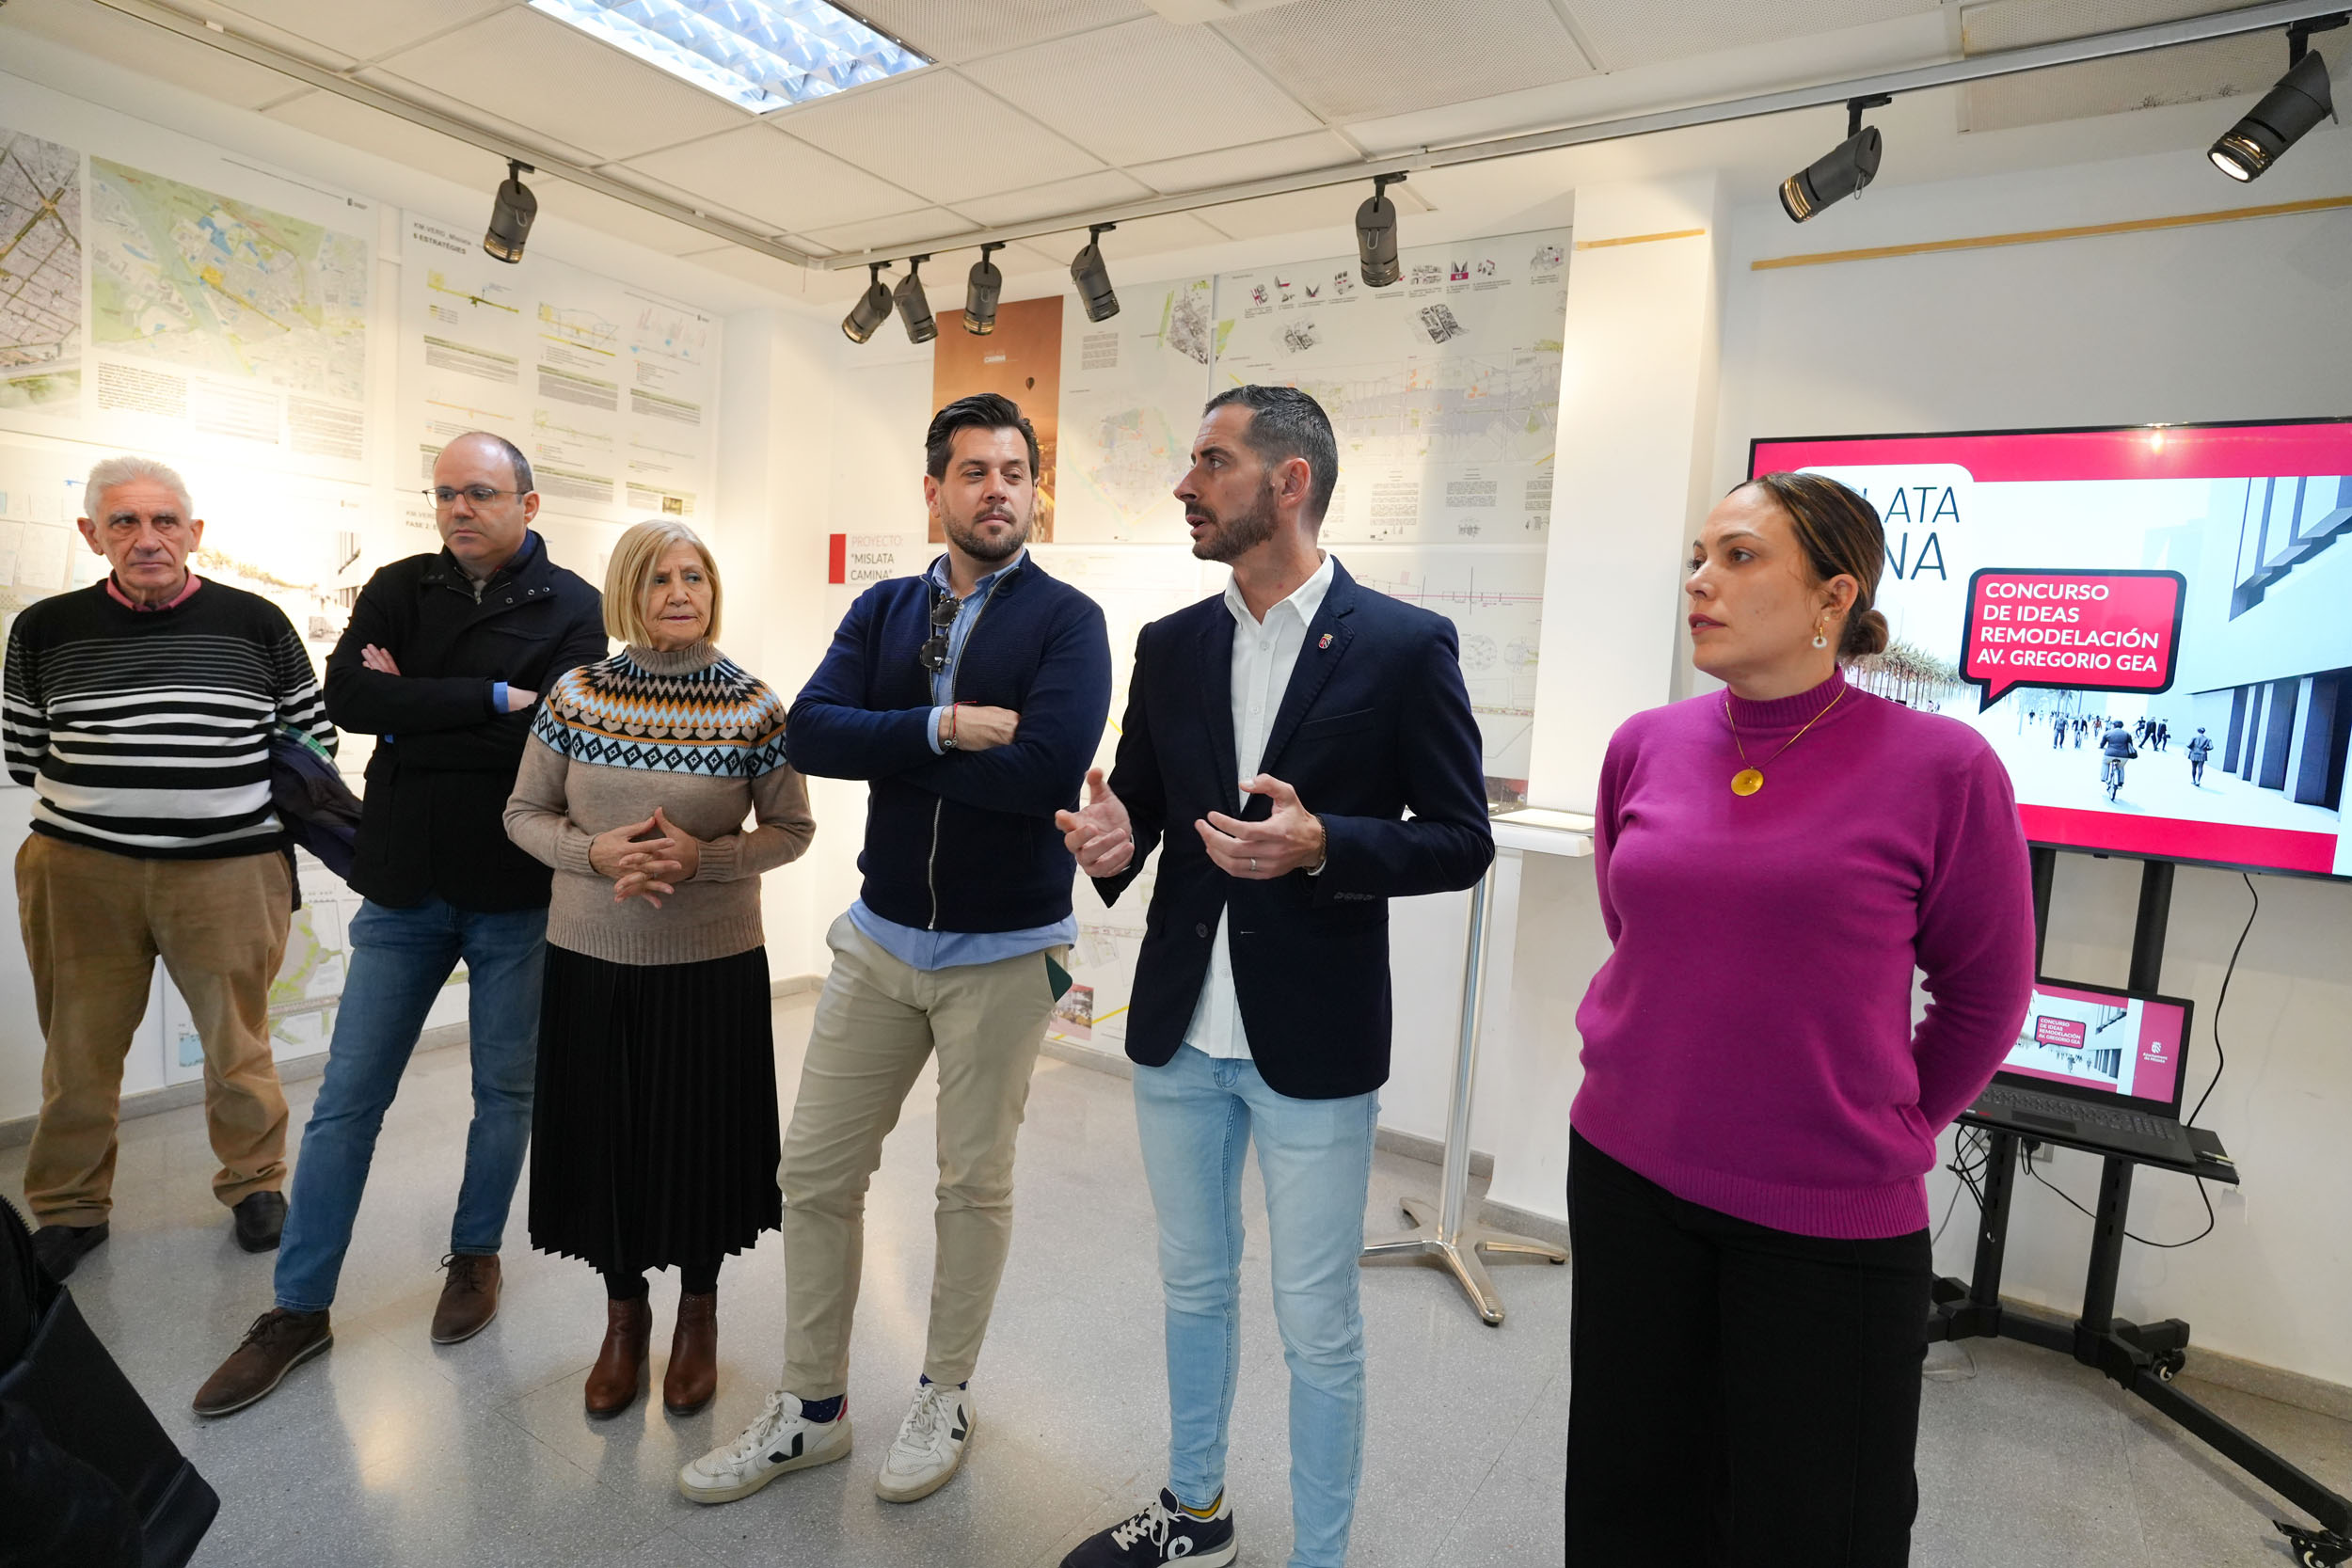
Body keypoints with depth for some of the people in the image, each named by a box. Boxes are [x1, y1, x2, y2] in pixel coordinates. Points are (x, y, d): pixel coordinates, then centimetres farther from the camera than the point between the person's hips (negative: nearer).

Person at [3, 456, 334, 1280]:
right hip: (81, 871, 2)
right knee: (79, 1049, 12)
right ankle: (71, 1207, 31)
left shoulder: (255, 622, -1)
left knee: (237, 1041, 11)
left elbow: (314, 737, 5)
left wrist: (239, 803, 2)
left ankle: (255, 1183, 30)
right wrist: (108, 797, 4)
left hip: (227, 871, -1)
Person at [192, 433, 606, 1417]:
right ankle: (300, 1308, 22)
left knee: (505, 1089, 12)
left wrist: (411, 709, -13)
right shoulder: (400, 590, 4)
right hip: (405, 890, 2)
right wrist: (490, 699, -17)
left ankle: (476, 1256, 34)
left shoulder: (571, 608, -5)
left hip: (516, 894, -2)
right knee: (348, 1097, 8)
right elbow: (347, 696, -12)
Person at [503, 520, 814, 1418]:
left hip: (714, 964, -1)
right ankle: (623, 1314, 36)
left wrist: (702, 857, -17)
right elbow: (524, 813, 5)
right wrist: (596, 852, -14)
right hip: (590, 959, 2)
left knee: (700, 1137, 9)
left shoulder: (755, 708, -6)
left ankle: (697, 1312, 35)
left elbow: (792, 830, -1)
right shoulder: (576, 696, -1)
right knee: (603, 1135, 11)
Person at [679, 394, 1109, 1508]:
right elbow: (809, 734, -10)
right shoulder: (884, 611, 5)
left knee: (974, 1183, 10)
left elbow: (1045, 769, -25)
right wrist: (945, 726, -22)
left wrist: (889, 753, -13)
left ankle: (944, 1399, 34)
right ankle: (812, 1407, 31)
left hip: (1005, 952, -4)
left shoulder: (1066, 621, -8)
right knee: (816, 1168, 10)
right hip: (880, 935, 4)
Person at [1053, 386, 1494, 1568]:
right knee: (1193, 1283, 22)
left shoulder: (1405, 647, -9)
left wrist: (1323, 845, -24)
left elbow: (1461, 839, -8)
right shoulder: (1170, 646, 5)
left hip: (1313, 1040, -5)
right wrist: (1112, 840, -12)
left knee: (1315, 1324, 10)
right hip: (1179, 1029, 5)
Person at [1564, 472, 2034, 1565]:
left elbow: (1985, 995, 0)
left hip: (1832, 1219, -3)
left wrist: (1894, 1132, 5)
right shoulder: (1645, 747, -1)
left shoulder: (1940, 768, -12)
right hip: (1626, 1177, 4)